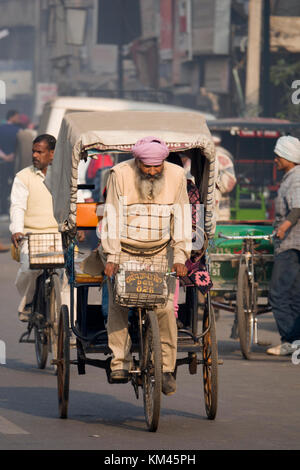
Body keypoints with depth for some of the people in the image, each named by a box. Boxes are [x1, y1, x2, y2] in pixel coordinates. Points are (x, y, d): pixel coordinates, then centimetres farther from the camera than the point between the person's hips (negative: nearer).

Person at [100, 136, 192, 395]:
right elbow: (112, 217, -12)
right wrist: (111, 257, -18)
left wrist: (180, 257, -11)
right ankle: (120, 364, -10)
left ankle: (166, 369, -3)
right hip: (124, 251, -1)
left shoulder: (176, 176, -4)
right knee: (118, 304, -15)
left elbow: (181, 218, -3)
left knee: (165, 308, -10)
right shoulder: (120, 175, -11)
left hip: (160, 252, 1)